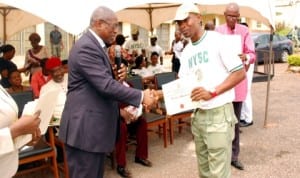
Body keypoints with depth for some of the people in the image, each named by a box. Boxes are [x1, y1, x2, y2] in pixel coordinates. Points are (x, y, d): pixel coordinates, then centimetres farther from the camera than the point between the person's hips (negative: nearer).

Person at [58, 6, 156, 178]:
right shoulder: (86, 47, -19)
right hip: (85, 127, -10)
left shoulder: (96, 45, 15)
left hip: (95, 125, 11)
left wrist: (116, 74, 1)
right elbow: (105, 85, -27)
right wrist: (141, 96, -23)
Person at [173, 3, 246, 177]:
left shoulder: (216, 39, -9)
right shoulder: (186, 52, 11)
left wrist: (212, 92, -22)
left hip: (218, 113, -7)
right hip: (198, 114, 7)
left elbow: (240, 73, -12)